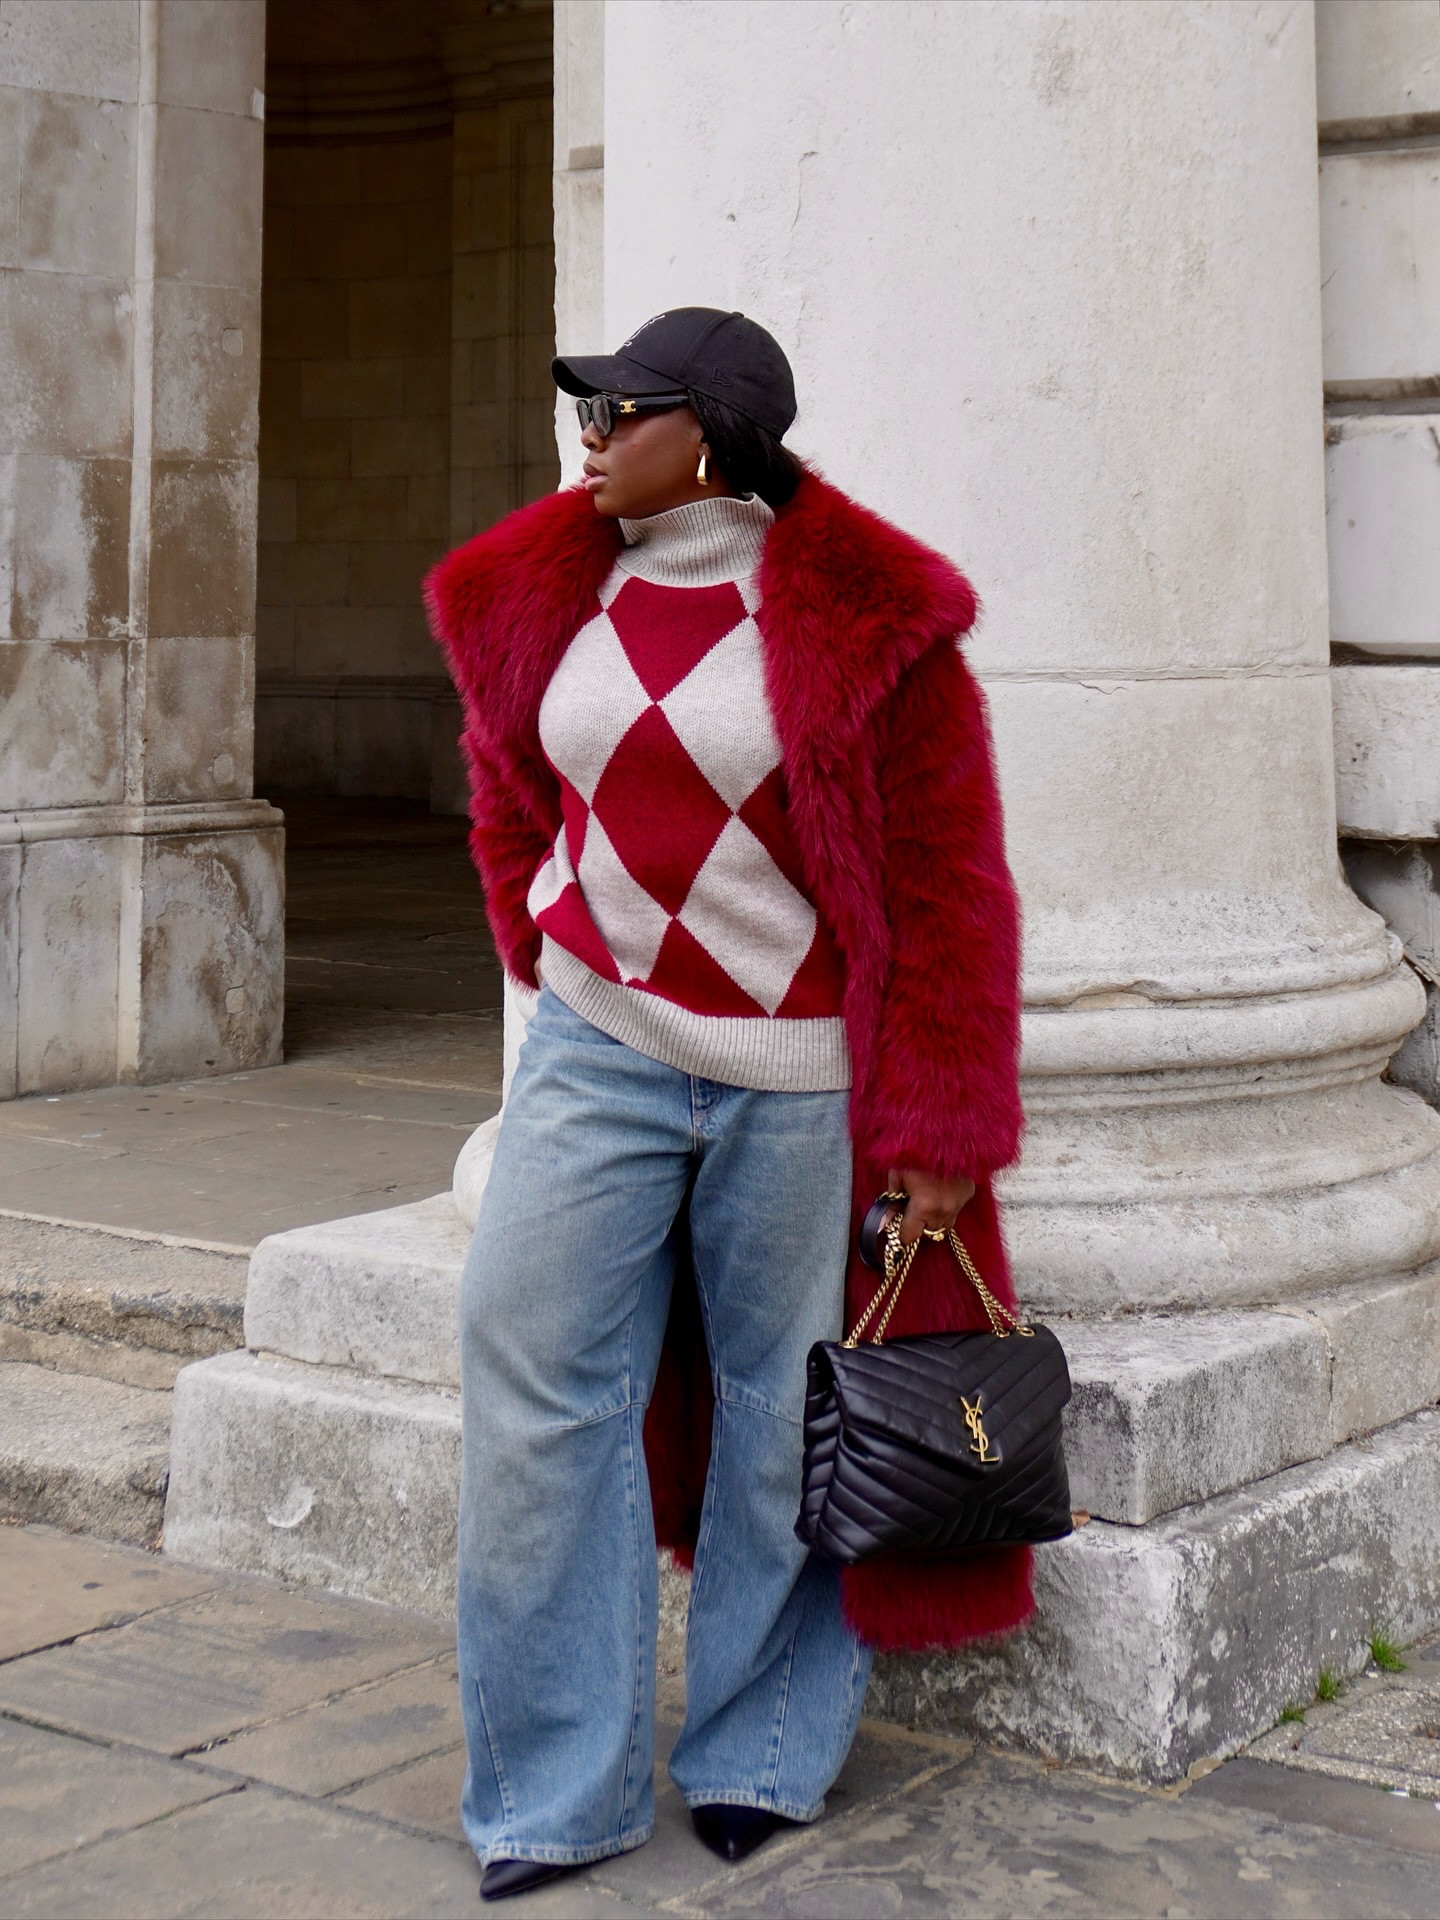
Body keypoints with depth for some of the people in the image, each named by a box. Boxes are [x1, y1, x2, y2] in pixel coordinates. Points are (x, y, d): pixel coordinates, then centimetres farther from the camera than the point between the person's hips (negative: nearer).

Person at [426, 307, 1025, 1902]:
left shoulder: (868, 622, -11)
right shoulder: (539, 595, 4)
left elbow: (948, 882, -8)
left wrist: (935, 1134, -9)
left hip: (798, 1078, -4)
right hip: (596, 1051, 4)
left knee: (785, 1410, 6)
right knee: (535, 1371, -2)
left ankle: (764, 1754, 26)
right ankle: (556, 1791, 9)